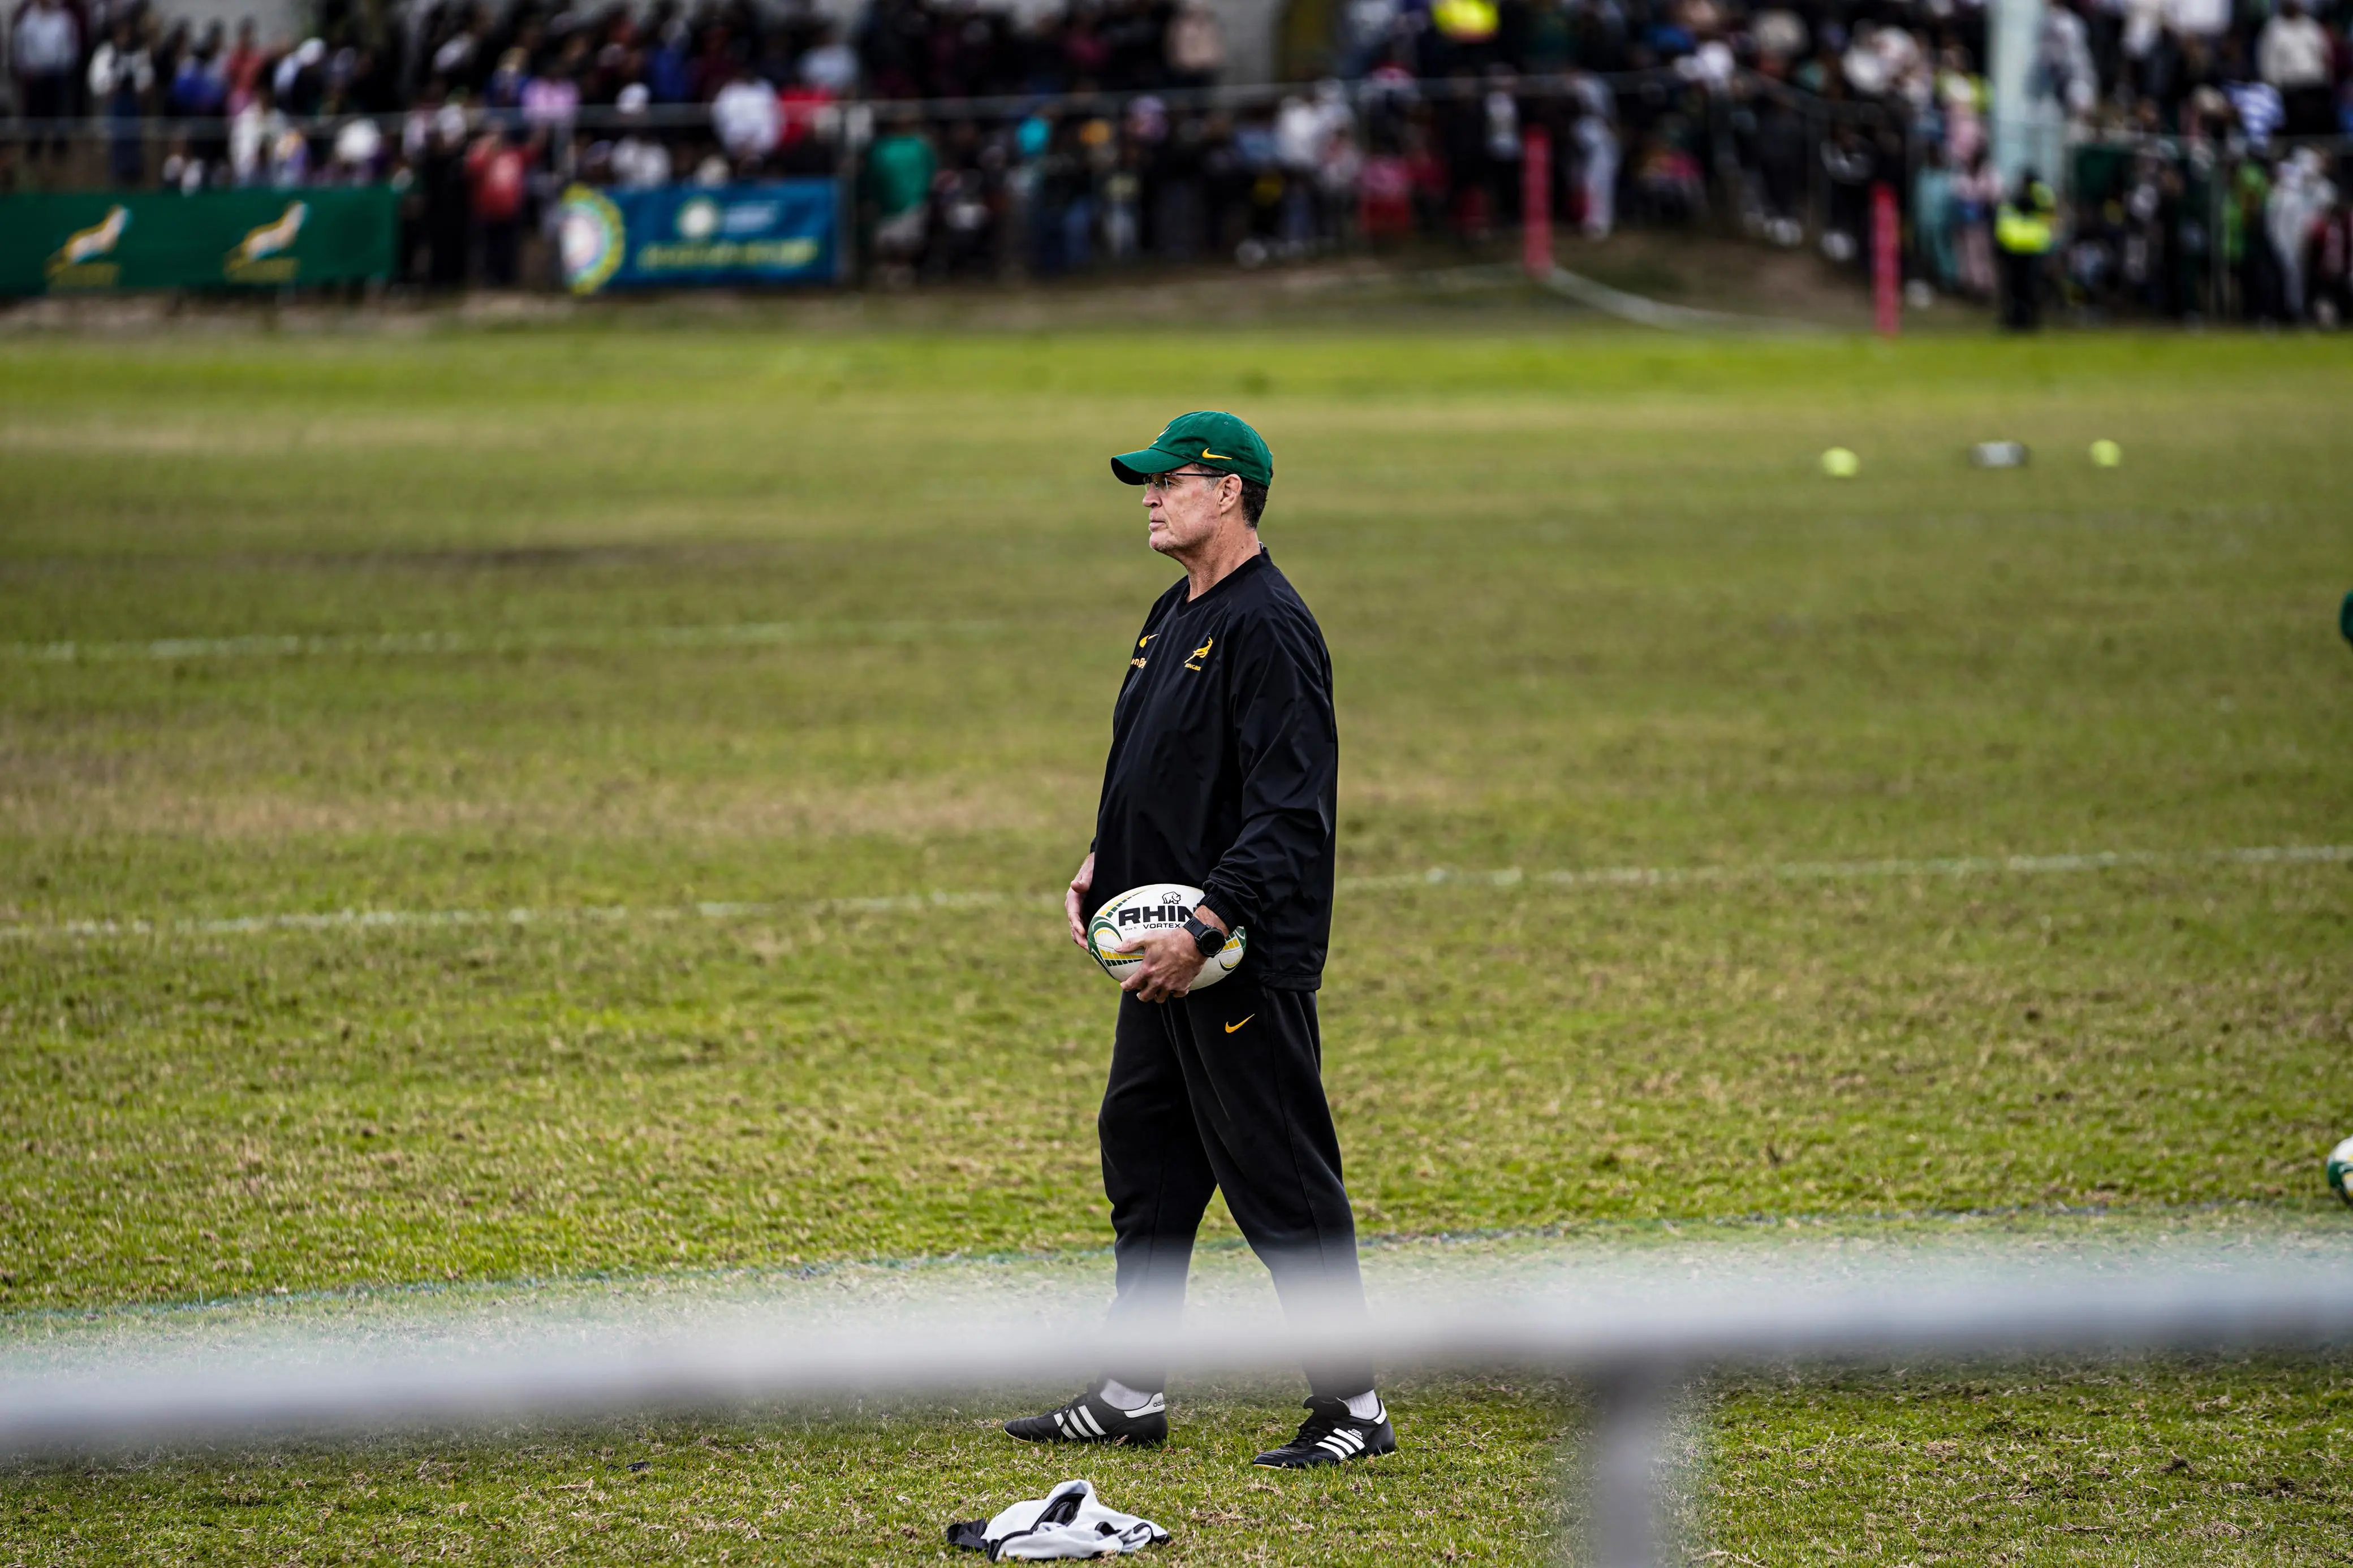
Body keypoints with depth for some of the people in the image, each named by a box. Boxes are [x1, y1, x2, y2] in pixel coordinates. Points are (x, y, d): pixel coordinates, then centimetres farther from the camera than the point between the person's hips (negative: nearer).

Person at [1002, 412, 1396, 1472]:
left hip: (1246, 959, -10)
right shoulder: (1175, 617, 16)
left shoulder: (1267, 628, -16)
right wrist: (1101, 867, 11)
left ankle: (1353, 1404, 0)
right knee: (1142, 1158, 14)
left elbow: (1291, 808, -22)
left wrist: (1206, 927, -26)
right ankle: (1134, 1394, 23)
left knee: (1283, 1184, -6)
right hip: (1167, 951, 10)